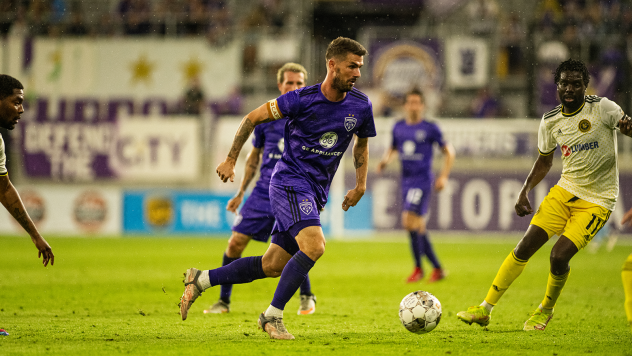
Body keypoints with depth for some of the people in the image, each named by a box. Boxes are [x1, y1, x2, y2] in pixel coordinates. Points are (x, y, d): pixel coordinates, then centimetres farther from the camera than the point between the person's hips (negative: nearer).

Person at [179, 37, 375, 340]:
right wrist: (231, 160, 0)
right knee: (314, 246, -27)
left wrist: (360, 185, 13)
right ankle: (273, 316, -16)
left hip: (316, 194, 6)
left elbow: (361, 144, 22)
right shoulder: (302, 99, -14)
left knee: (272, 266, 7)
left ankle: (200, 281, 23)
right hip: (289, 181, -6)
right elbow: (253, 118, -1)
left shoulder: (361, 106, 0)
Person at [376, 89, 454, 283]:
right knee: (418, 227, 7)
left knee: (409, 221, -20)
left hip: (422, 181, -6)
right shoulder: (398, 127, 10)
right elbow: (393, 148, 25)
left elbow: (449, 151, 2)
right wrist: (385, 160, 4)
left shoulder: (430, 128, -5)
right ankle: (438, 269, 17)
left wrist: (443, 176, -6)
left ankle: (418, 267, -8)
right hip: (406, 181, 6)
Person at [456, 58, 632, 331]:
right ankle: (486, 309, 5)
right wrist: (525, 191, 4)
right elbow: (544, 160, 17)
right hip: (565, 189, 4)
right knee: (525, 247, -5)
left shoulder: (602, 108, -13)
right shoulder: (551, 121, 3)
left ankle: (546, 310, 13)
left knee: (559, 256, -16)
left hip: (596, 201, -4)